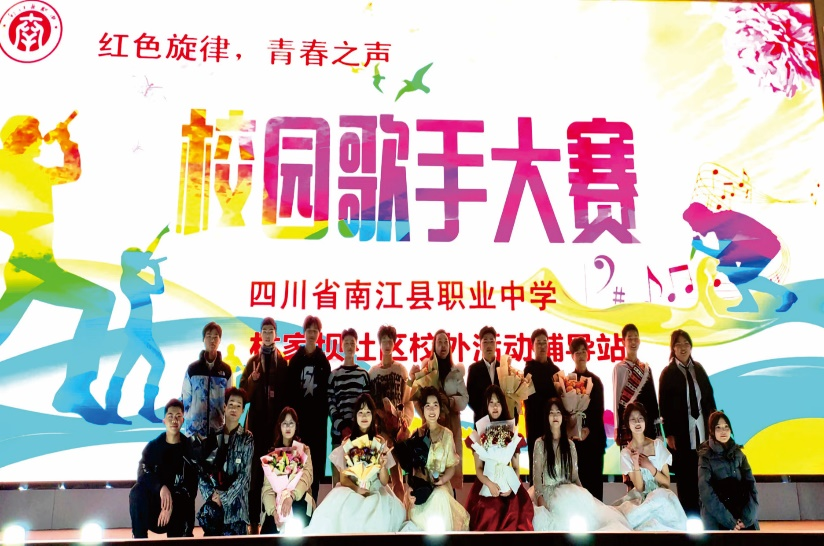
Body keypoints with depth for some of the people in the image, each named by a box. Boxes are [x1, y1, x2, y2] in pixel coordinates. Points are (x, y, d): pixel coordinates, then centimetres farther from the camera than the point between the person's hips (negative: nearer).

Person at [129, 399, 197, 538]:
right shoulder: (152, 446, 3)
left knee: (177, 539, -18)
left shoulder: (190, 448, -1)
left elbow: (192, 485, -8)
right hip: (154, 499, 0)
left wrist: (172, 505, -24)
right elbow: (142, 474, -15)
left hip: (179, 506, 0)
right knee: (137, 492, -27)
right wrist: (161, 488, -35)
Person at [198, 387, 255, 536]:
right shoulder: (213, 436, 8)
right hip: (212, 502, 2)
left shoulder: (247, 438, 1)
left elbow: (245, 474, -5)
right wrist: (210, 493, -7)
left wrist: (224, 497, -10)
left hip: (235, 504, -2)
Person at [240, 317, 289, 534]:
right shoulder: (252, 362, 7)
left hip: (276, 422, 0)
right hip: (257, 421, 0)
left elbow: (287, 395, 4)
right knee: (255, 469, -1)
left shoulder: (284, 363, 5)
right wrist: (252, 379, -18)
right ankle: (253, 520, 6)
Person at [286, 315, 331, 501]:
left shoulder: (323, 361, 6)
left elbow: (327, 391, 4)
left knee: (316, 455, 1)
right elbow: (289, 389, 3)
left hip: (317, 415, 0)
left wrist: (325, 412, -5)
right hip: (299, 414, 0)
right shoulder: (295, 360, 5)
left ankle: (312, 498, 8)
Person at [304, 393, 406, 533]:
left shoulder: (380, 442, 7)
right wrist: (357, 489, -17)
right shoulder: (347, 442, 7)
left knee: (391, 510, -33)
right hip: (351, 491, 0)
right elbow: (343, 478, 4)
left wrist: (382, 466, -17)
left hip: (376, 491, 1)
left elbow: (384, 481, 5)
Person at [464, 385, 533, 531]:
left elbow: (516, 467, 6)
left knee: (513, 520, -17)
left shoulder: (512, 432, 7)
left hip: (508, 484, 1)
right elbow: (478, 468, 2)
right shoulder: (480, 432, 4)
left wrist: (512, 486, -10)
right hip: (485, 487, -1)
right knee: (488, 517, -18)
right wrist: (489, 484, -15)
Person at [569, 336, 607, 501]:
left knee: (594, 476, 0)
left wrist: (589, 429, -10)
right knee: (576, 476, -4)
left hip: (594, 435, 1)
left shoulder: (596, 381, 9)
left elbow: (599, 410, 4)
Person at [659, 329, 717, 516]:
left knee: (700, 475, 3)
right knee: (685, 476, 1)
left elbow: (709, 397, 10)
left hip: (701, 430, 4)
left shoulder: (699, 369, 9)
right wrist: (669, 434, -9)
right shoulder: (668, 373, -3)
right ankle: (688, 515, 8)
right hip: (681, 432, -3)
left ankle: (699, 514, 10)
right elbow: (664, 405, -5)